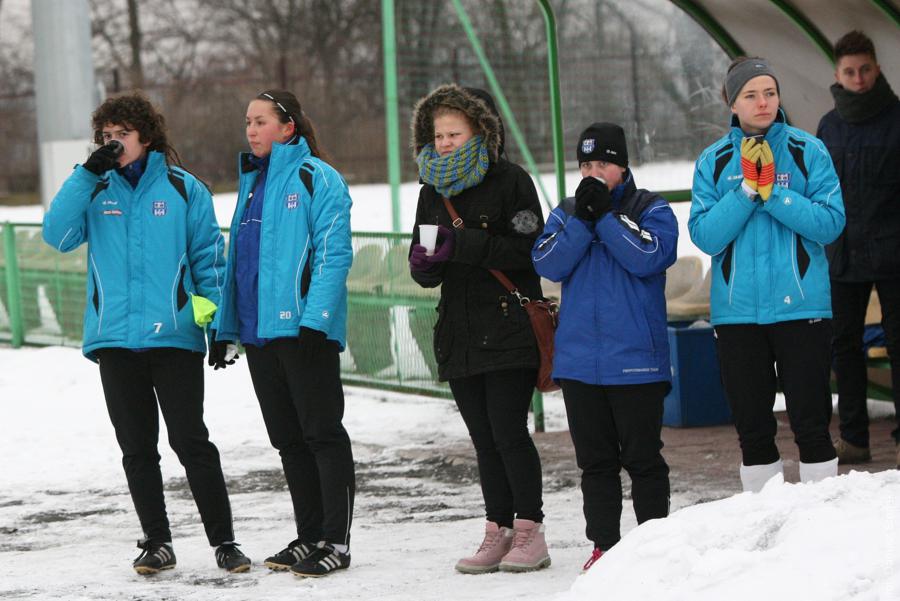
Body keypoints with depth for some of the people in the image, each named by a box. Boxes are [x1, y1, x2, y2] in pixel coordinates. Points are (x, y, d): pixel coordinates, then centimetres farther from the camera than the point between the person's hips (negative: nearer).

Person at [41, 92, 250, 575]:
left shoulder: (184, 189, 2)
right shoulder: (96, 191, 9)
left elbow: (209, 260, 4)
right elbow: (58, 235, -6)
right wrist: (88, 174, -12)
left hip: (175, 335, -3)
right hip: (115, 338, 3)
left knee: (191, 443, -4)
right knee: (137, 449, 8)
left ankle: (223, 541, 2)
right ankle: (157, 543, 17)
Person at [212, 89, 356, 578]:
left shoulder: (317, 178, -7)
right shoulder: (250, 180, 17)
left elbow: (334, 254, -14)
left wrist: (315, 319, -22)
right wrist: (226, 325, 17)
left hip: (305, 330, -8)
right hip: (258, 330, 8)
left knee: (323, 435, -3)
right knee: (289, 440, 12)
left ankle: (336, 540, 0)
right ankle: (309, 536, 19)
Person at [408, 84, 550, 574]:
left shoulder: (510, 181, -3)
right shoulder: (433, 190, 15)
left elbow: (527, 249, -14)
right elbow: (426, 271, 17)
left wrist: (463, 246, -21)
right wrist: (423, 263, -8)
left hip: (509, 327, -6)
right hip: (460, 333, 6)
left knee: (508, 431, -10)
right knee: (483, 438, 6)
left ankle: (529, 532, -2)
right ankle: (498, 532, 10)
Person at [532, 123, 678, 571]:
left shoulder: (652, 210, 1)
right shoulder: (565, 213, 12)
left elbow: (648, 257, -16)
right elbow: (547, 264, -3)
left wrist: (605, 214, -14)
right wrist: (582, 219, -13)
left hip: (635, 359, -4)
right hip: (578, 360, 4)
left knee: (642, 457, 1)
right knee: (595, 460, 9)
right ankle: (603, 544, 16)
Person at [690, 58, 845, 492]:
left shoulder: (808, 151, 0)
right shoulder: (713, 161, 5)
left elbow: (830, 223, -9)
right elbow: (705, 235, -5)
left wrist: (773, 192, -17)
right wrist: (747, 189, -15)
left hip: (801, 306, -2)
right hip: (737, 309, 2)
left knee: (811, 424, -1)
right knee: (752, 430, 8)